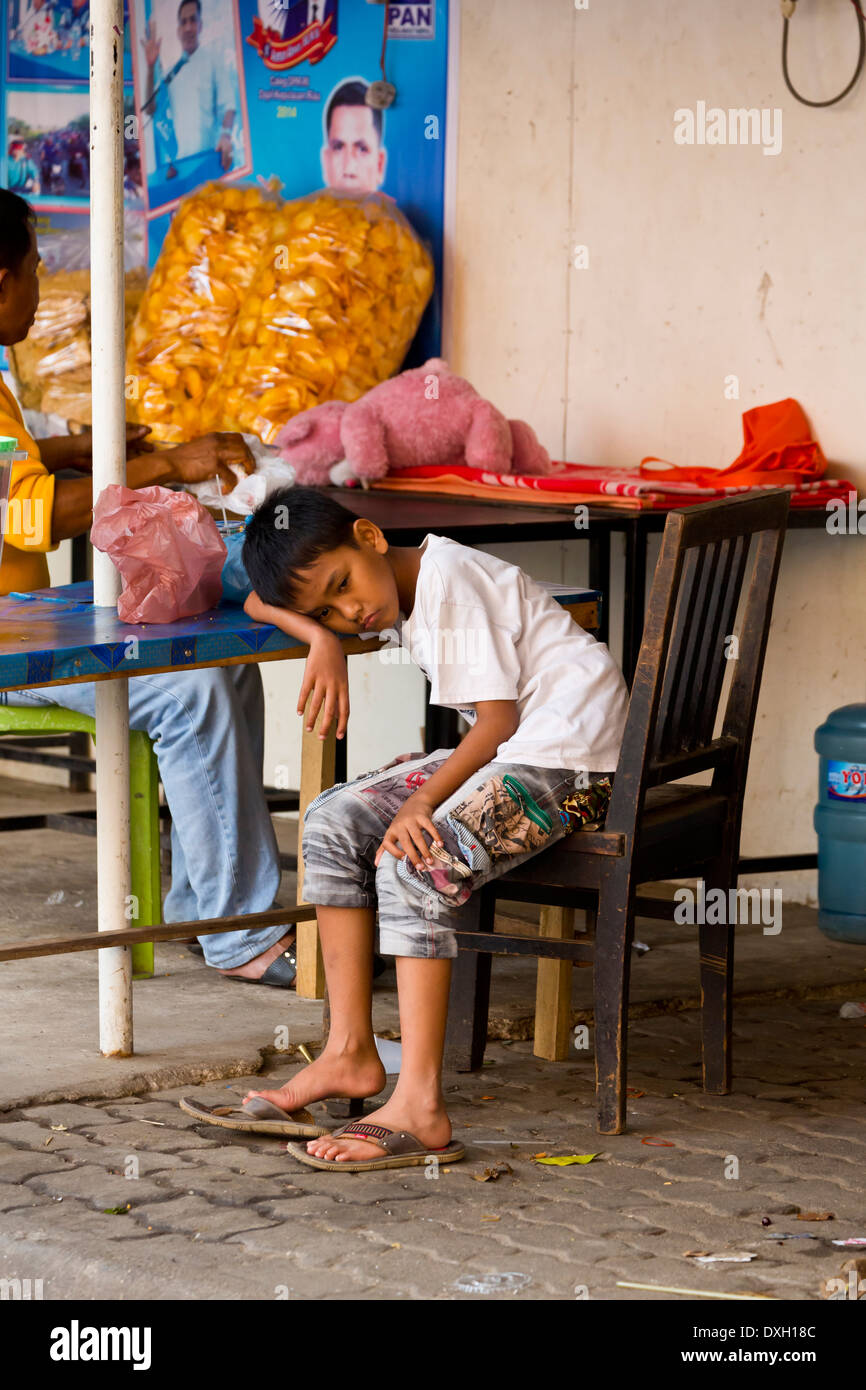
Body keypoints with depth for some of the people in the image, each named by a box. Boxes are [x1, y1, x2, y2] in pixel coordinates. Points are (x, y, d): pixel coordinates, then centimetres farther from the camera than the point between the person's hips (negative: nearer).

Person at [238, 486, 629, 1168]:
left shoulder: (449, 580, -16)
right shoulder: (397, 593, 11)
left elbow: (499, 717, -20)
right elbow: (260, 602, 22)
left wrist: (422, 802, -29)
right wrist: (322, 638, 0)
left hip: (569, 754, -10)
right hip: (502, 751, 10)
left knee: (415, 865, -27)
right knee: (333, 822, 1)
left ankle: (420, 1107, -30)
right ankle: (350, 1052, 4)